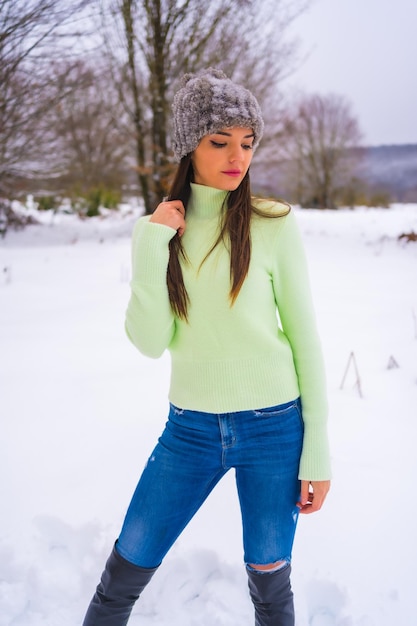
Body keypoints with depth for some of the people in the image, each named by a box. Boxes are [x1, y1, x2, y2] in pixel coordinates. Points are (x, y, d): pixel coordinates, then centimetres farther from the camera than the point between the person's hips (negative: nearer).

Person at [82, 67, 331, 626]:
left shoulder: (274, 225, -7)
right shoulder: (161, 228, 1)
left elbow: (304, 338, -4)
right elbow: (150, 342, -7)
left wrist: (318, 452, -4)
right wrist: (150, 248, -17)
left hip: (273, 428, -2)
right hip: (190, 428, 2)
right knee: (123, 572, 10)